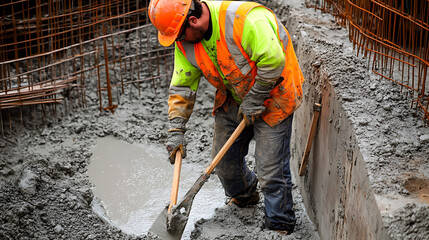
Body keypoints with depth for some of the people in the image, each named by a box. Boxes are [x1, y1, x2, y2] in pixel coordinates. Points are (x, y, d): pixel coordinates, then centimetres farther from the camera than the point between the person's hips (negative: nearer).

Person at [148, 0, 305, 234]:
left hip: (272, 97, -7)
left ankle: (280, 225, 12)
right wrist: (176, 131, -7)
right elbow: (182, 86, -2)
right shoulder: (186, 42, -9)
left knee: (270, 168, -8)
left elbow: (273, 61, -31)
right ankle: (243, 196, 44)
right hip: (233, 98, 7)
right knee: (224, 160, 13)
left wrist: (254, 101, -22)